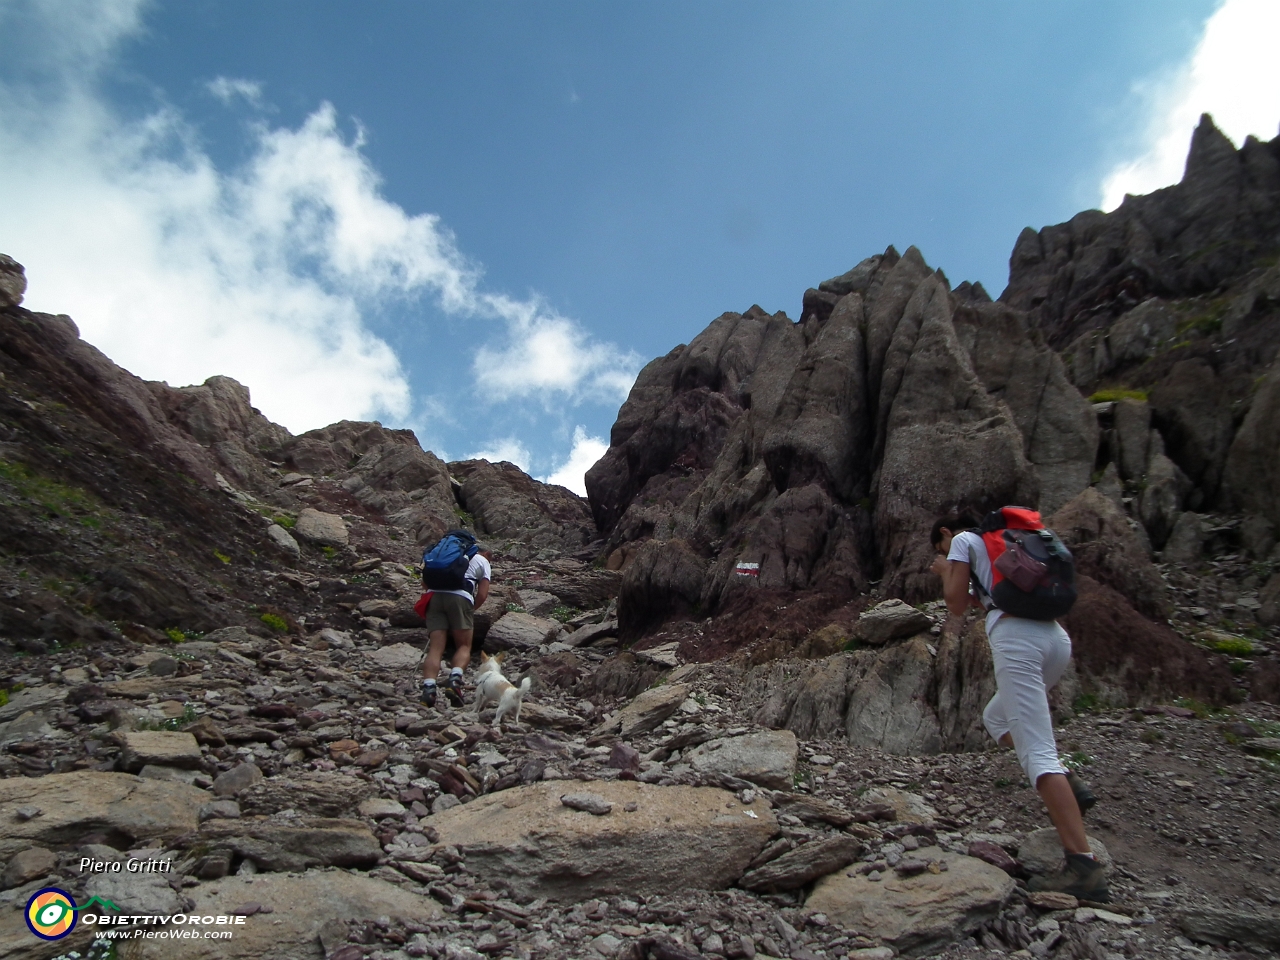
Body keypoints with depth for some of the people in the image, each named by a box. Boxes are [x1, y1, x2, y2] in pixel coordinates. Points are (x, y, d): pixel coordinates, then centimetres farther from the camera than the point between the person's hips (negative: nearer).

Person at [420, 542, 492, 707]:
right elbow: (482, 595, 10)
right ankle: (455, 679, -19)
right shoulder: (483, 562, 23)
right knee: (464, 646, 7)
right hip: (460, 597, -3)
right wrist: (470, 610, 23)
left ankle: (428, 688, -21)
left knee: (435, 648, -1)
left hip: (435, 595, 3)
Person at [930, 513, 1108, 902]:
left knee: (1036, 751, -13)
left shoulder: (964, 541, 10)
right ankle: (1068, 783, 5)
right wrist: (975, 596, 33)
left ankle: (1083, 866, -21)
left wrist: (945, 571, 21)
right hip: (1056, 637, 9)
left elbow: (955, 599, 3)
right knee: (996, 718, 25)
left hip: (1017, 636, -8)